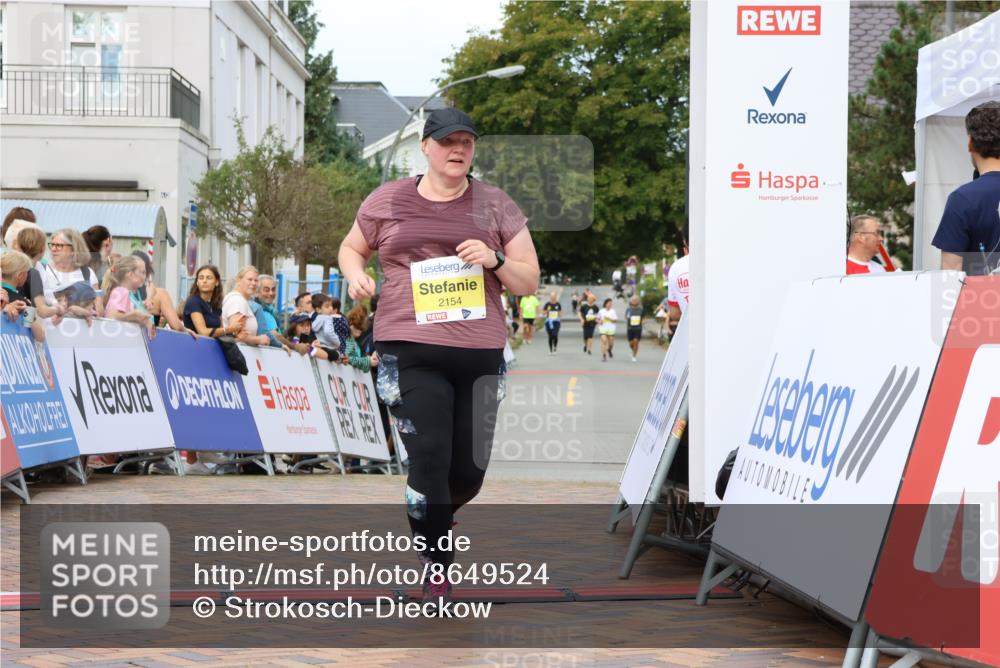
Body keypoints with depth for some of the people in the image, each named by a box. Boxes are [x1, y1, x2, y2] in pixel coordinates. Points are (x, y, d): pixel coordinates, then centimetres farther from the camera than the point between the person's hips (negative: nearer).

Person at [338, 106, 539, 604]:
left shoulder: (496, 205, 7)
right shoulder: (387, 201, 6)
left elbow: (528, 282, 8)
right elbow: (351, 248, 21)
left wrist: (495, 259, -12)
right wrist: (355, 275, -1)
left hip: (479, 353, 2)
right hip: (410, 351, -2)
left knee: (470, 470, 8)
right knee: (430, 459, -11)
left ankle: (429, 521, 42)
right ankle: (438, 573, 4)